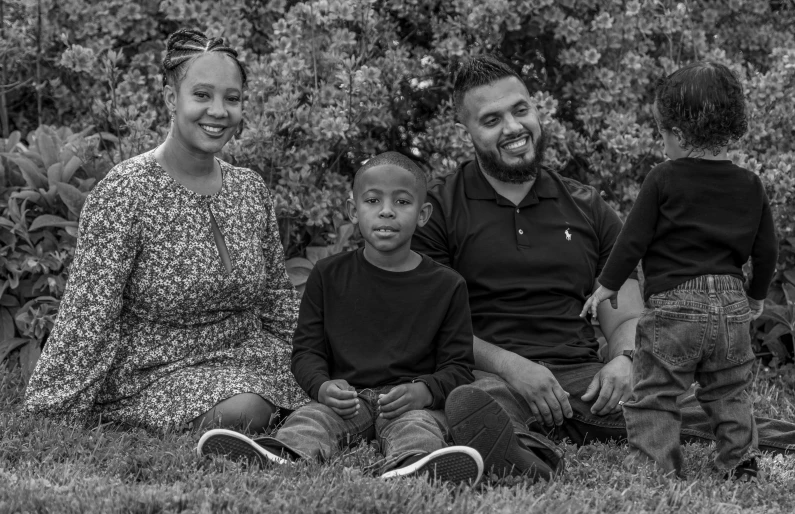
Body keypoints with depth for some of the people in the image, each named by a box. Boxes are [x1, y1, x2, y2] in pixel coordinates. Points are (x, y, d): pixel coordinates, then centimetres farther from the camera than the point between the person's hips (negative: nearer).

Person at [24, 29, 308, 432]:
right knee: (242, 409, -32)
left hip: (246, 354, 6)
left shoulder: (251, 189, 5)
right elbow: (87, 315, -18)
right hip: (153, 371, -5)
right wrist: (52, 418, -20)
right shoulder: (124, 193, -15)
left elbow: (277, 296, 17)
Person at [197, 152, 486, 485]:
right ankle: (276, 457, -61)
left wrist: (423, 391, -17)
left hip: (412, 400, -1)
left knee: (415, 424, -34)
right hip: (345, 396, 2)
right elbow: (306, 348, 10)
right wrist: (322, 386, -14)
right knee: (312, 417, -29)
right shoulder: (328, 276, 12)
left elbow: (458, 365, 6)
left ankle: (410, 466, -69)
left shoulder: (447, 286, 7)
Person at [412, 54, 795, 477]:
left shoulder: (586, 208, 20)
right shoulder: (437, 209, 8)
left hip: (586, 378, 4)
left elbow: (626, 319, 19)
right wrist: (509, 365, -15)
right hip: (491, 378, -3)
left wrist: (624, 359, -5)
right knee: (469, 408, -42)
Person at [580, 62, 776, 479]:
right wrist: (756, 295, 27)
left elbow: (632, 240, -5)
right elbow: (767, 250, 12)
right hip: (732, 309, 5)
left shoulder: (662, 181, -7)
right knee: (730, 395, 17)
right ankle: (741, 463, 14)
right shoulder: (750, 187, 6)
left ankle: (653, 467, -4)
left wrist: (607, 285, 8)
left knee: (653, 395, 1)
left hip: (673, 307, -5)